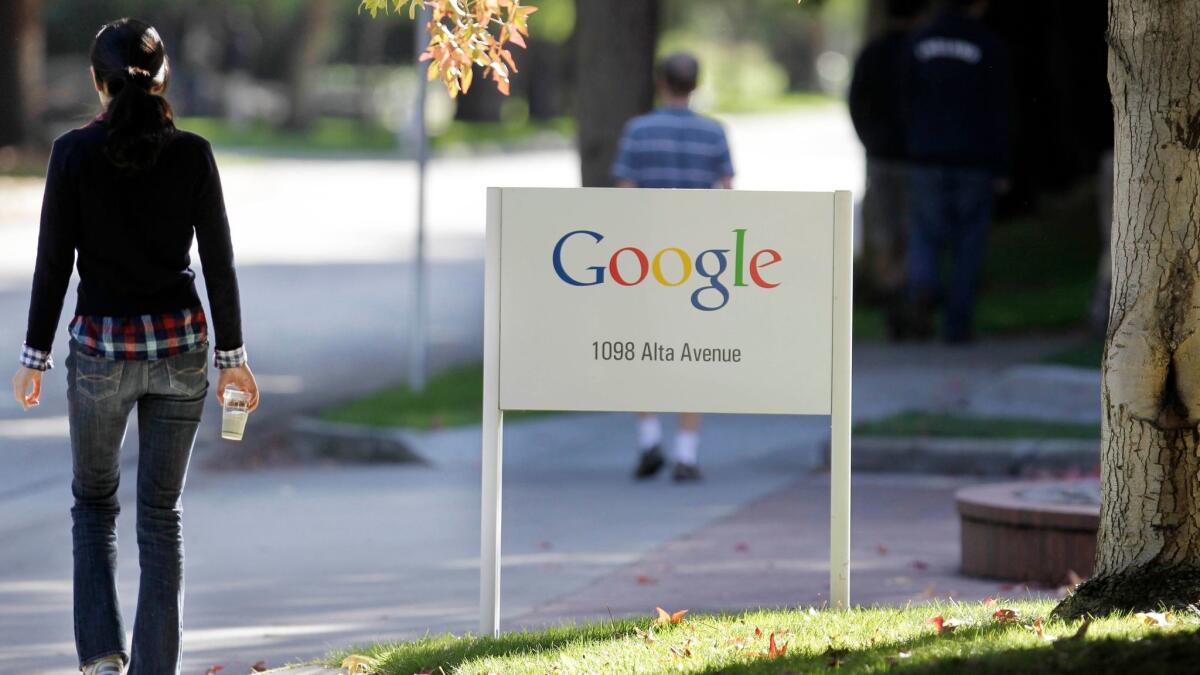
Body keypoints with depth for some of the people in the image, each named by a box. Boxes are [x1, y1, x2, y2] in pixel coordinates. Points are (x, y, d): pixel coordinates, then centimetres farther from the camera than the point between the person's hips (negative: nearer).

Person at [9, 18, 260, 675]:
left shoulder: (75, 152, -8)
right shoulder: (192, 154, -3)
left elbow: (53, 260, -6)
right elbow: (219, 262, 0)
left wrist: (35, 354, 2)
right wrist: (231, 352, 8)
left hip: (101, 347, -1)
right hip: (180, 344, 1)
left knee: (94, 501, 17)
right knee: (161, 513, 10)